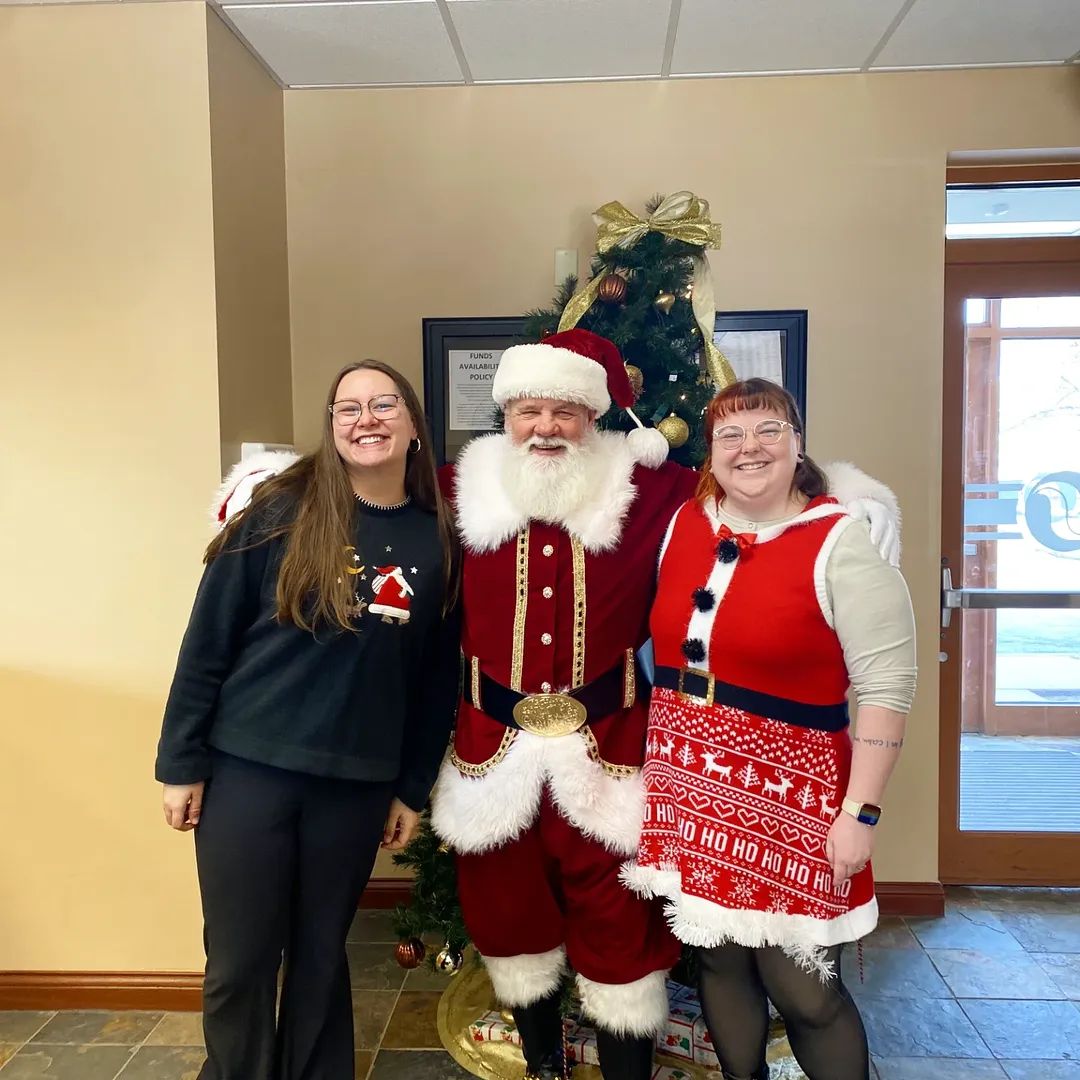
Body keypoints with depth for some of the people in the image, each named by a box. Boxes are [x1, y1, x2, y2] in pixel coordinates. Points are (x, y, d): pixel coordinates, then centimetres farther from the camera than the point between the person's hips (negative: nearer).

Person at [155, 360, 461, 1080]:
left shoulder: (438, 540, -1)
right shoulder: (280, 508, -8)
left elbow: (438, 677, 4)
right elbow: (208, 639, -4)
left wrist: (413, 789, 6)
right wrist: (181, 762, -4)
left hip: (358, 782, 2)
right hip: (247, 768, -1)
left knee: (321, 954, 17)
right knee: (239, 963, 10)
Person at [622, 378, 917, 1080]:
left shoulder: (840, 544, -11)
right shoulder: (683, 525, 5)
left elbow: (888, 687, -12)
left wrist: (862, 811, -13)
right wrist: (649, 759, 13)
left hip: (788, 799, -4)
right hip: (689, 790, 5)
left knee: (804, 989, 5)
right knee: (717, 962, 17)